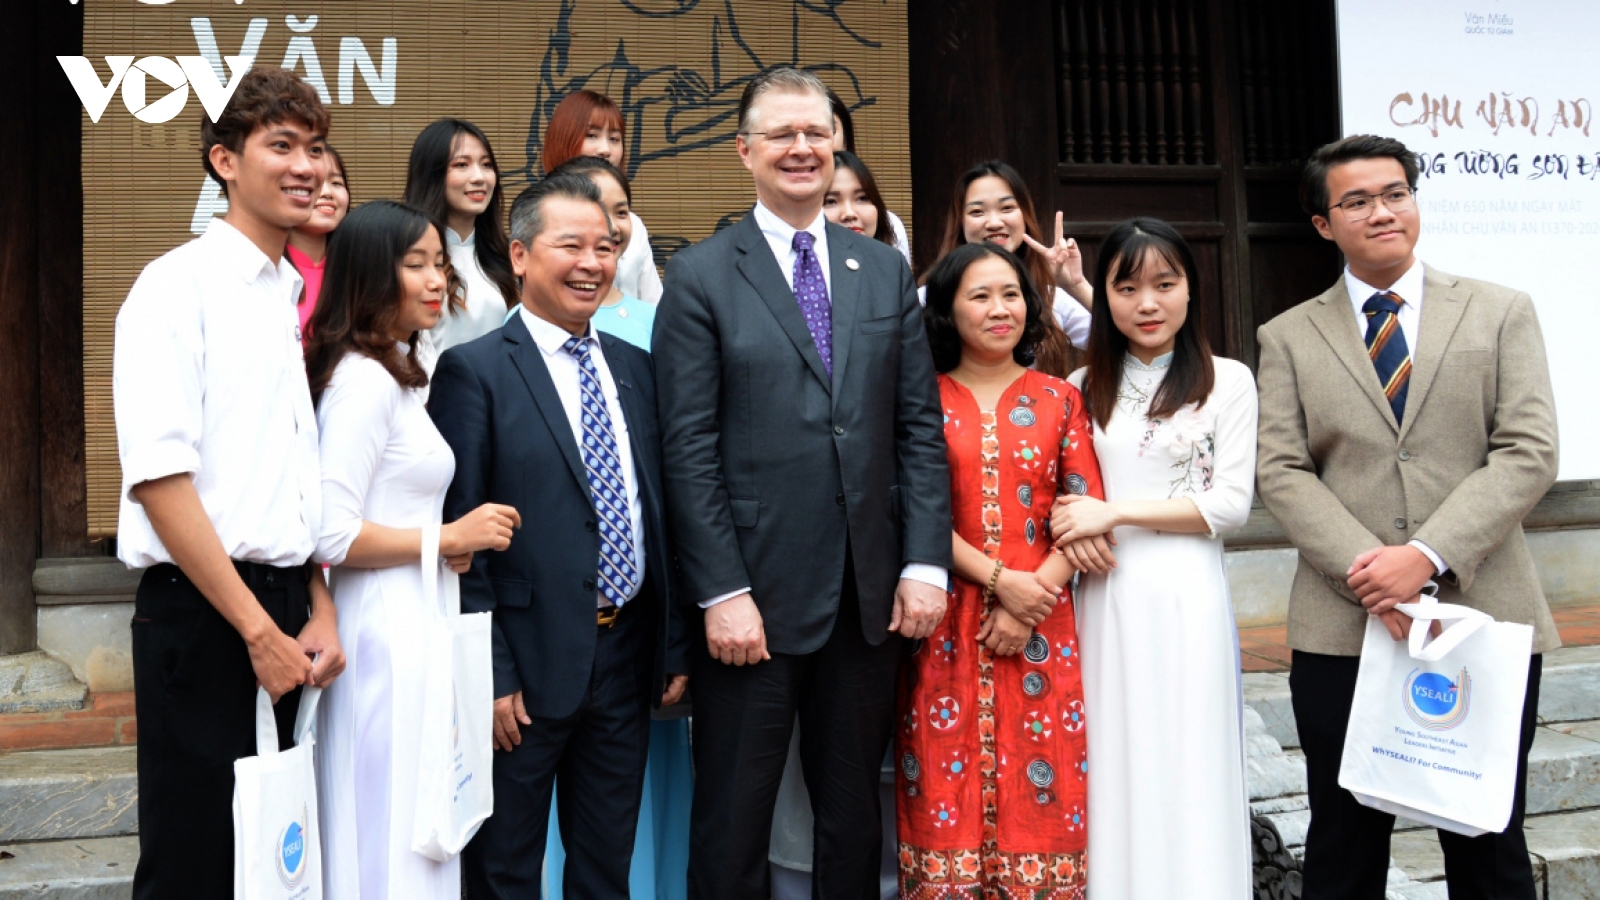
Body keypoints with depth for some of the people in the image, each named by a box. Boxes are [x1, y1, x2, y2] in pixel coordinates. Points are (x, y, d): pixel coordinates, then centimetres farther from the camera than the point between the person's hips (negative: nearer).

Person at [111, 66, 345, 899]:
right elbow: (157, 476, -16)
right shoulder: (179, 285, -9)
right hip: (202, 613, -7)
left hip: (283, 611, 7)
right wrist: (256, 629, -15)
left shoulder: (299, 298, 13)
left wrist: (318, 610, 6)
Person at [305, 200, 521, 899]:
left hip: (412, 625, 10)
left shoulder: (396, 375, 15)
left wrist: (444, 544, 7)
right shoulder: (363, 378, -15)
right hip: (387, 635, -10)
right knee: (394, 841, -1)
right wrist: (450, 538, -13)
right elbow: (332, 536, -21)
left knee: (415, 834, 16)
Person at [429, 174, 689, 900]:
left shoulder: (637, 369, 10)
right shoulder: (474, 370, -8)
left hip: (628, 656, 5)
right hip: (529, 661, -5)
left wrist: (674, 650, 9)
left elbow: (659, 514, 11)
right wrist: (490, 674, -14)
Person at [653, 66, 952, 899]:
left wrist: (926, 562, -2)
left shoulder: (886, 272, 10)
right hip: (754, 597, -3)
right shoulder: (700, 277, -2)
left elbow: (920, 428, 7)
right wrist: (721, 593, -12)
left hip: (869, 598, 4)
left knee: (853, 821, 16)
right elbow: (689, 449, -7)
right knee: (732, 830, 8)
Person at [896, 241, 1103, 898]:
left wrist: (1031, 598, -9)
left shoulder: (1059, 399, 9)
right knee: (947, 793, 2)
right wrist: (998, 579, -13)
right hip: (947, 625, -1)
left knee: (1038, 794, 3)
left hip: (1041, 624, 1)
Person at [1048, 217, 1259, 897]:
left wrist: (1116, 512, -10)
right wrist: (1071, 526, -8)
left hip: (1186, 595, -3)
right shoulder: (1084, 389, 11)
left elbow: (1231, 504, -5)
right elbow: (1060, 490, 15)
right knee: (1115, 766, 6)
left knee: (1188, 768, 2)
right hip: (1105, 597, 3)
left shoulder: (1228, 381, 0)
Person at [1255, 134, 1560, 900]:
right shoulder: (1288, 337, 9)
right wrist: (1363, 570, -15)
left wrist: (1427, 555, -15)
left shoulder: (1501, 312, 7)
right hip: (1344, 627, 0)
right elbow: (1281, 471, 0)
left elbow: (1529, 453, -3)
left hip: (1482, 616, 0)